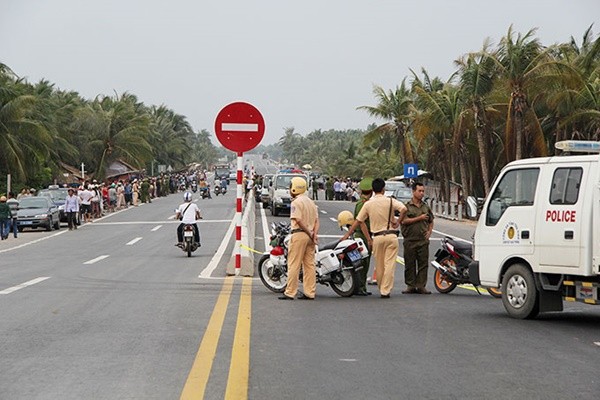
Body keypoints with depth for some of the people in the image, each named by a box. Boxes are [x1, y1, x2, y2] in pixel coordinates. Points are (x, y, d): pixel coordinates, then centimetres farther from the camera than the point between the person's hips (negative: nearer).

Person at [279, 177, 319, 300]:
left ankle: (290, 292, -4)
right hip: (310, 236, 8)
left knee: (294, 265, -4)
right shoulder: (311, 202, 17)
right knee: (309, 265, 9)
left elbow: (298, 220, -19)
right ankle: (310, 292, 9)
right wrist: (315, 234, 0)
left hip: (299, 234, -8)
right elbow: (316, 220, 11)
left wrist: (310, 234, -13)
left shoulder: (296, 202, -10)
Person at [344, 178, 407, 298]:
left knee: (379, 266, 13)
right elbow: (404, 209, -19)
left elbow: (359, 221, 5)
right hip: (391, 236, -2)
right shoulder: (390, 201, -3)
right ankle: (385, 291, -6)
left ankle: (381, 289, 23)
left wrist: (369, 239, 12)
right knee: (389, 265, -1)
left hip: (377, 237, 2)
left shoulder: (368, 204, 3)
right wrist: (398, 222, -4)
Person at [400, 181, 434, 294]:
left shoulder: (426, 207, 15)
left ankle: (421, 286, 4)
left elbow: (431, 221, 25)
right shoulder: (406, 206, 0)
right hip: (410, 240, -3)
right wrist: (419, 218, -11)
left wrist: (429, 232, 8)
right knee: (410, 264, 0)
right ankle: (410, 286, 7)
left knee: (423, 263, 0)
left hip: (423, 240, 3)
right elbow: (404, 221, -12)